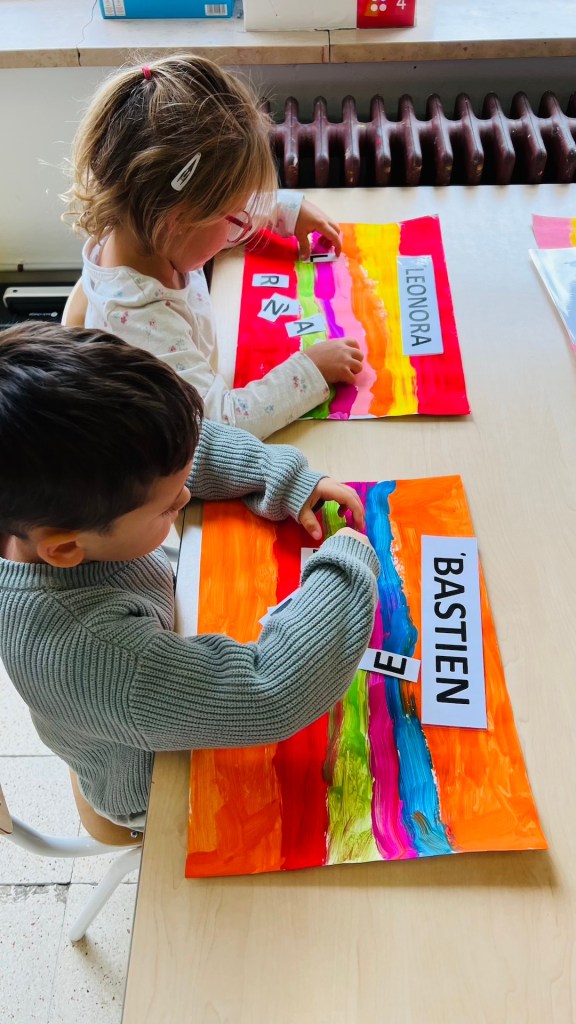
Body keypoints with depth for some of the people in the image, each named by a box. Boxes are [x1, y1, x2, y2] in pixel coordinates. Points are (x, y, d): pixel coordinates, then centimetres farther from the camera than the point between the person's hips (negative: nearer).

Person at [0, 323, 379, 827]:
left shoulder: (52, 489, -26)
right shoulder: (82, 653, -46)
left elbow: (196, 449, -11)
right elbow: (267, 697, -43)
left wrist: (289, 480, -20)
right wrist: (345, 569, -31)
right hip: (160, 789, -5)